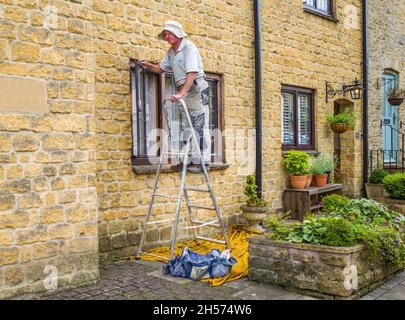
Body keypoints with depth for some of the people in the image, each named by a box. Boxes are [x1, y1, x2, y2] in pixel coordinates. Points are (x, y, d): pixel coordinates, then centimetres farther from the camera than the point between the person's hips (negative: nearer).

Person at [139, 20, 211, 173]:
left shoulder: (189, 47, -15)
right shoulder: (171, 52, 11)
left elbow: (192, 73, -26)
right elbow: (161, 68, 25)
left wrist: (181, 93, -34)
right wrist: (148, 65, 8)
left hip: (197, 88, -9)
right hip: (184, 91, 9)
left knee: (200, 125, -10)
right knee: (186, 126, 9)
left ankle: (203, 162, -10)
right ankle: (190, 160, 14)